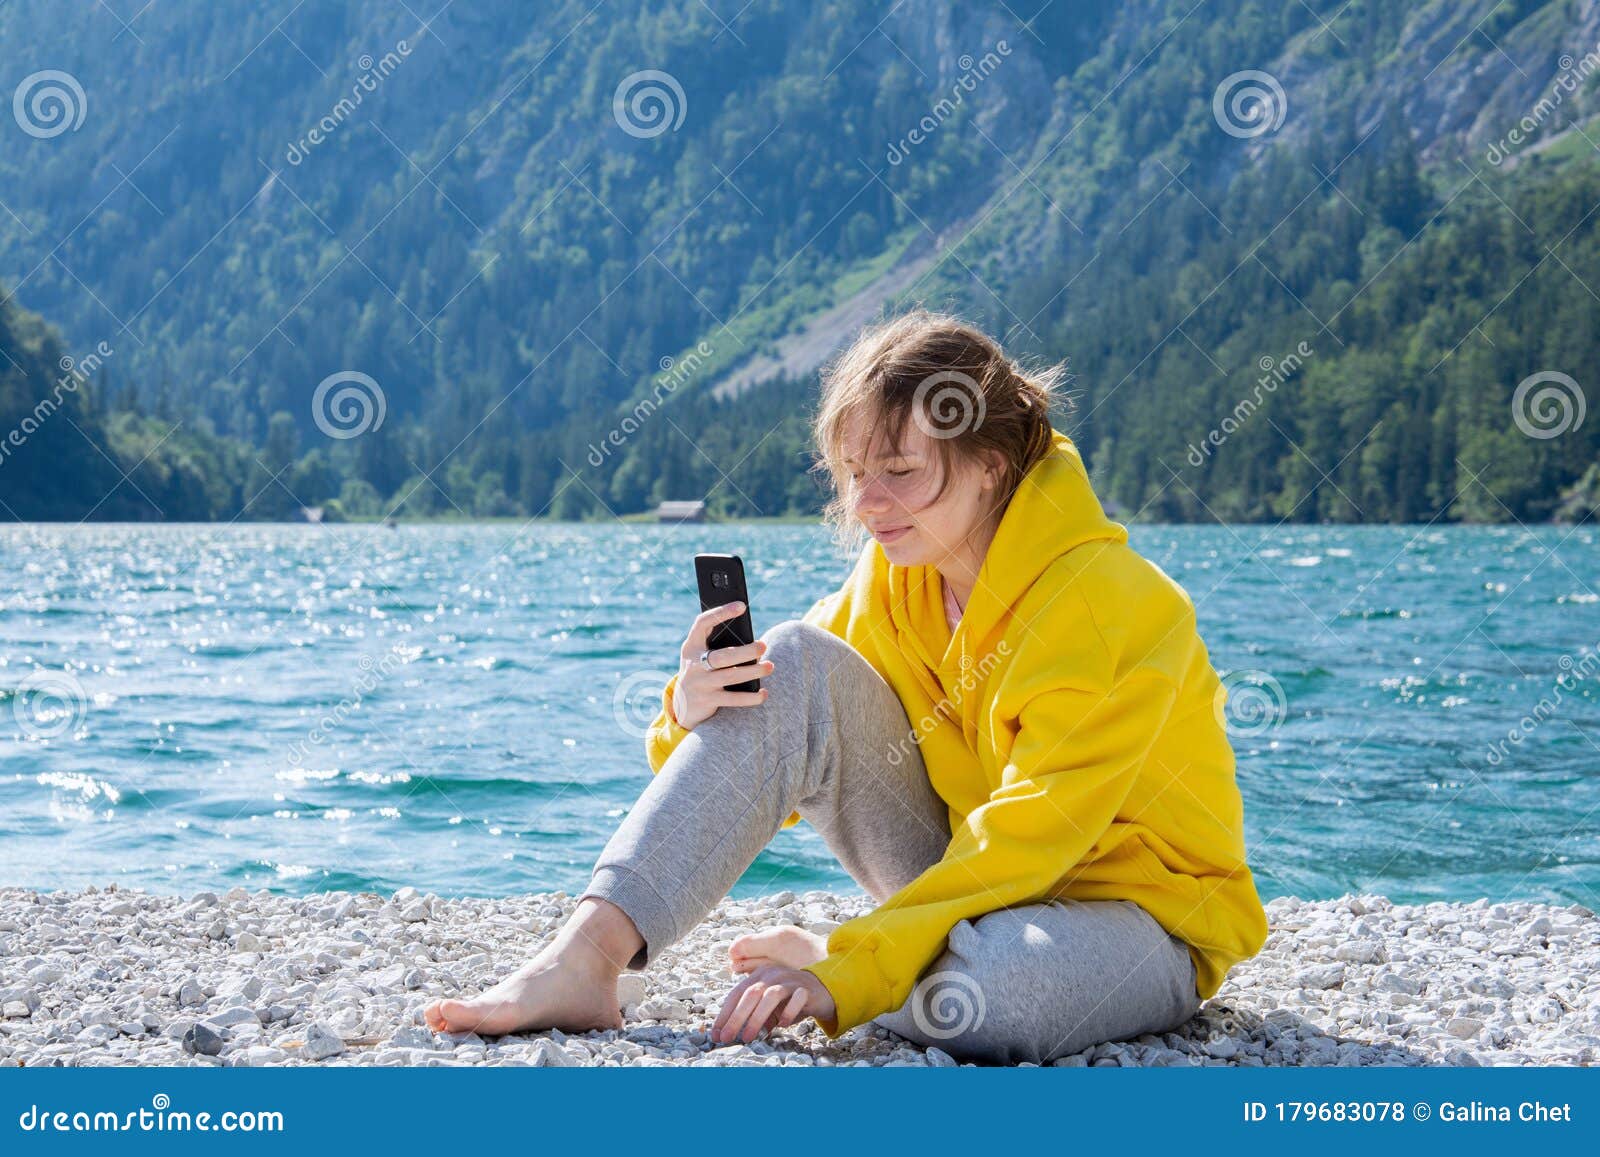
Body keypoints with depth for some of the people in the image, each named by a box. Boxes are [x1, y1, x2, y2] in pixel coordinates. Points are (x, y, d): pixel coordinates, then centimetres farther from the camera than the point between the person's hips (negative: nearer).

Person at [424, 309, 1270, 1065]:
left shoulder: (1114, 605, -22)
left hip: (1141, 909, -5)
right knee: (793, 662, -15)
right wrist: (693, 714, -23)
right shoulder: (895, 572, -2)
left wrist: (843, 974, -35)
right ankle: (584, 959, -22)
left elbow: (1029, 839, -28)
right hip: (976, 879, 6)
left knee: (983, 985, -43)